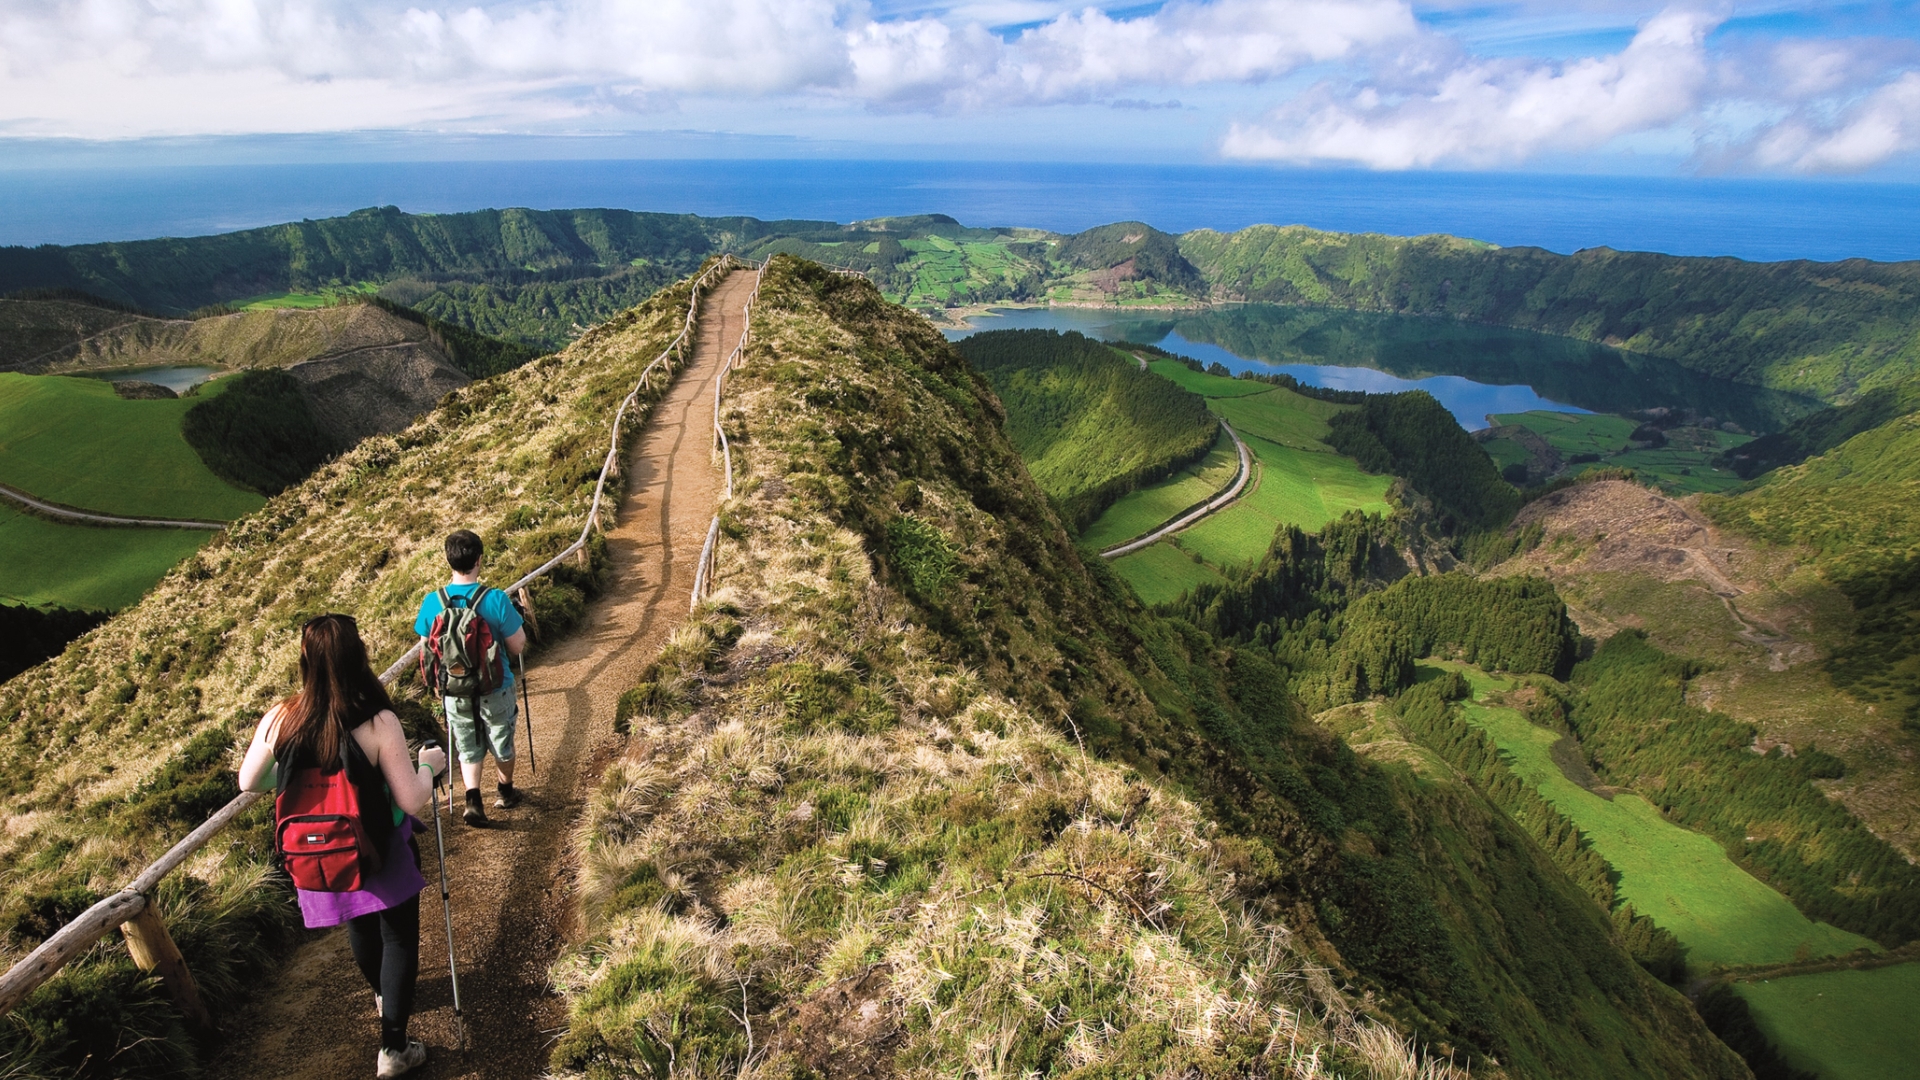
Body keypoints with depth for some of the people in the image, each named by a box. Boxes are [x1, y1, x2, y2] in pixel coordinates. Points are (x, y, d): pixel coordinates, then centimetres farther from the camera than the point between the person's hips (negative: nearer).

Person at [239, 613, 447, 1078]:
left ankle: (384, 994, 56)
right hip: (381, 856, -4)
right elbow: (410, 799, -24)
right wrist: (428, 765, -6)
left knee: (360, 928, 30)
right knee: (399, 938, 15)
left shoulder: (279, 720, -17)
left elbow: (248, 783, -1)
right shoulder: (377, 723, -28)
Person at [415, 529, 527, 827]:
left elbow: (425, 650, 0)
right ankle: (505, 792, 39)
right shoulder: (496, 600, -22)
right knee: (501, 743, 21)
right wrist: (518, 621, 4)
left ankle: (473, 799, 3)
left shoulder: (432, 602, -11)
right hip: (495, 690, -2)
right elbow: (517, 647, -15)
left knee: (469, 747, 19)